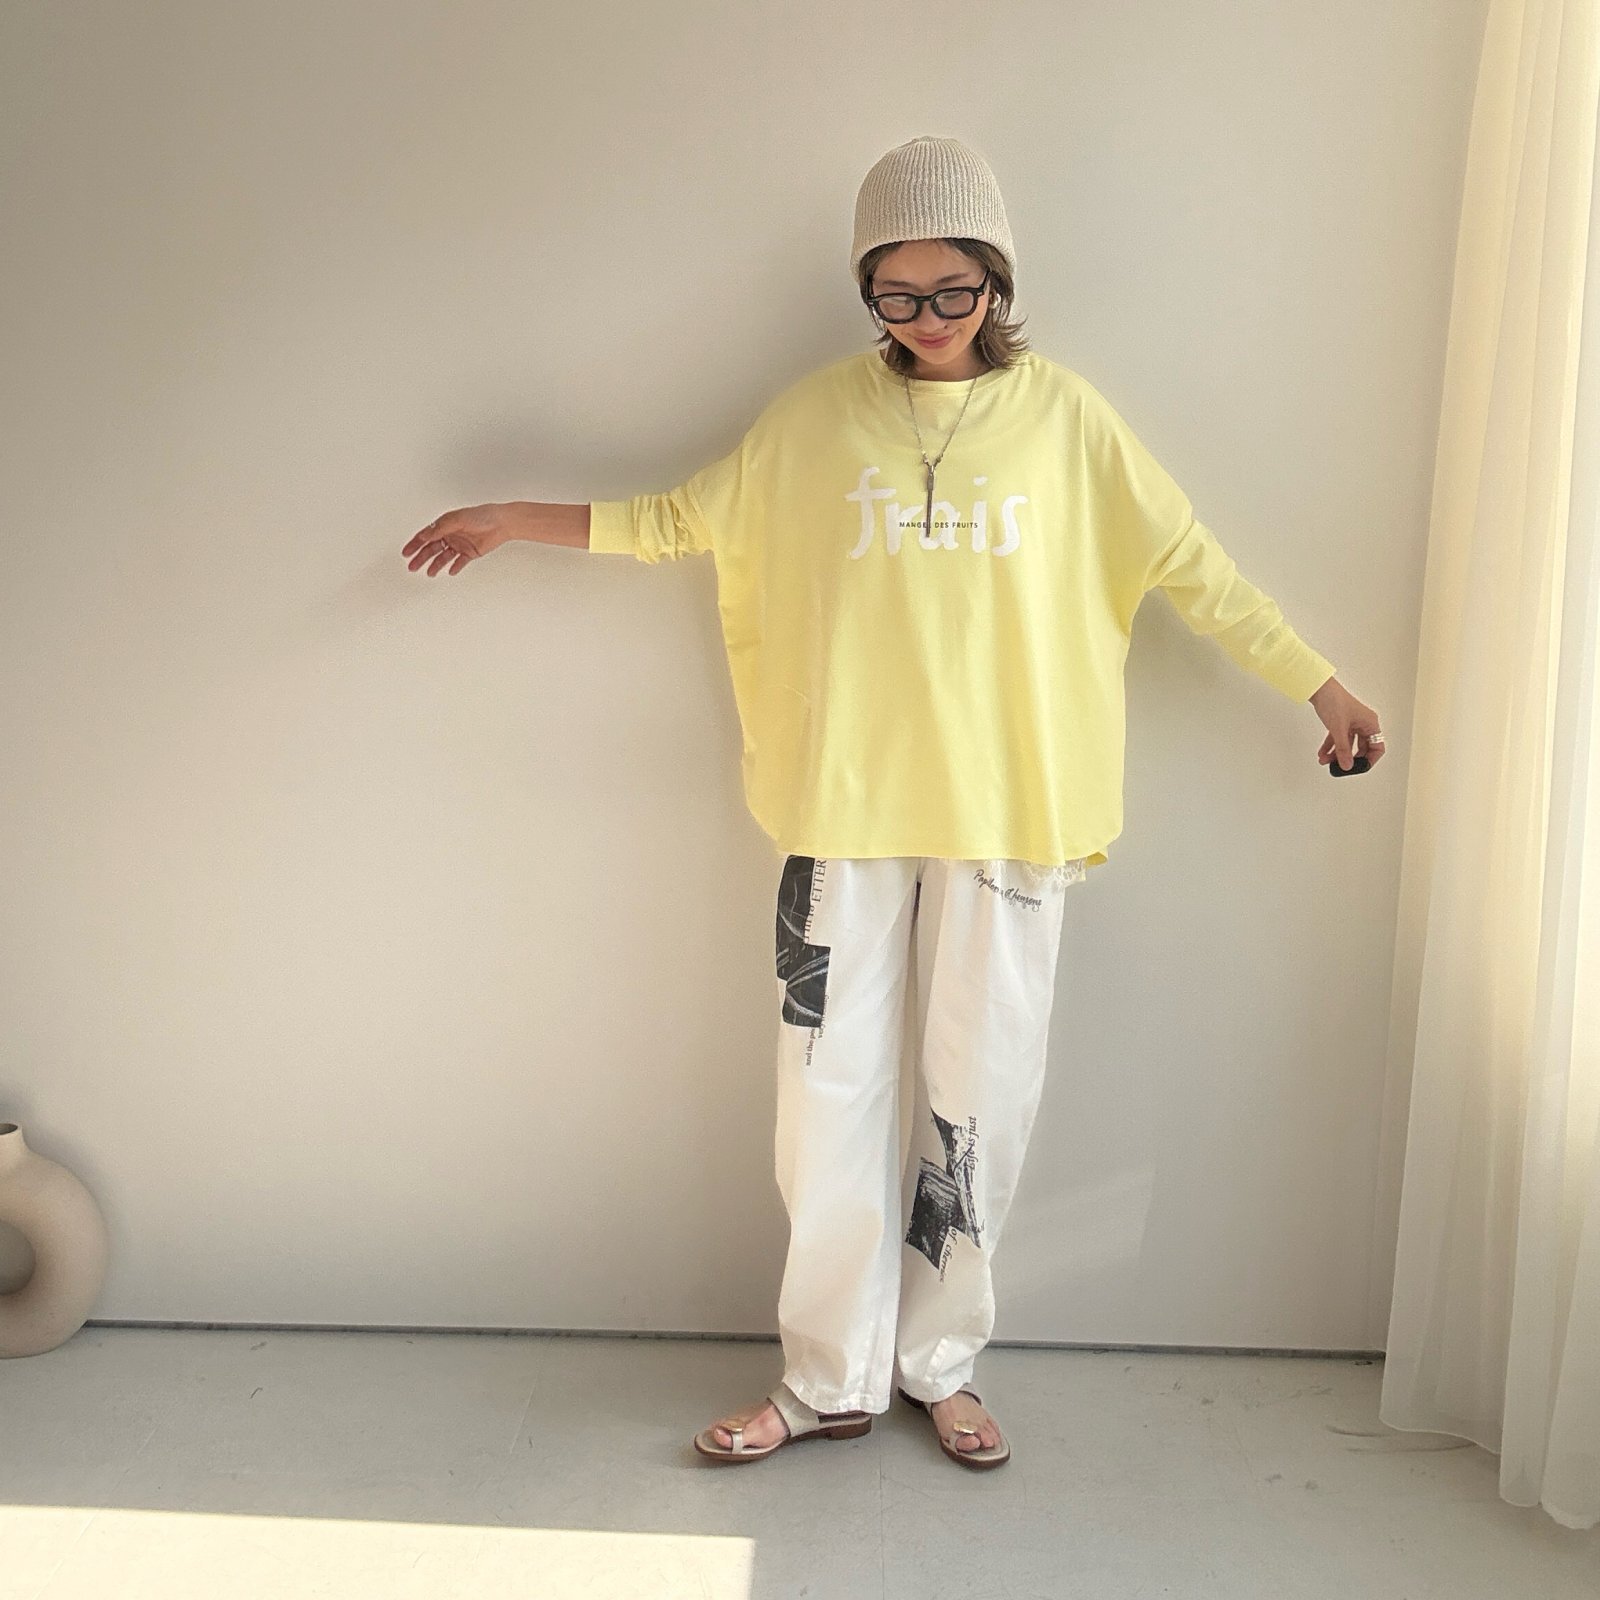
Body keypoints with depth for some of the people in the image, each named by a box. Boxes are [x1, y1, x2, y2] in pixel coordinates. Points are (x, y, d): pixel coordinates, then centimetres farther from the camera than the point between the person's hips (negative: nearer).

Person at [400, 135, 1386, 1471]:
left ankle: (940, 1361, 26)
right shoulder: (816, 418, 4)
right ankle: (830, 1380, 19)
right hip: (847, 809, 0)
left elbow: (1189, 564, 7)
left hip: (1004, 809, 0)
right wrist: (518, 520, 11)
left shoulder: (1062, 415, 3)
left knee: (978, 1093, 7)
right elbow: (685, 519, 13)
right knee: (833, 1090, 3)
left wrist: (1326, 689, 8)